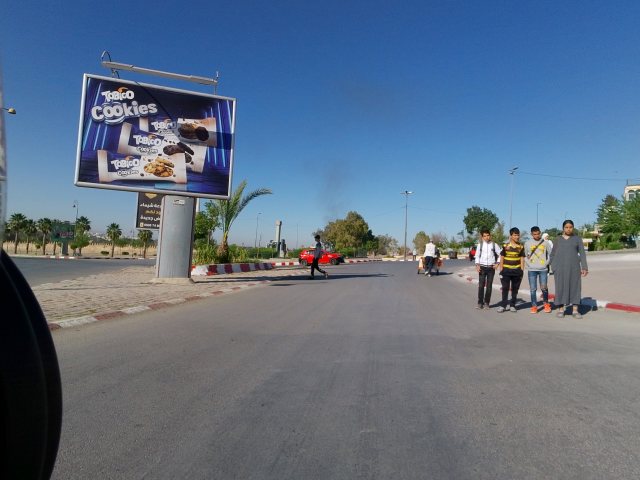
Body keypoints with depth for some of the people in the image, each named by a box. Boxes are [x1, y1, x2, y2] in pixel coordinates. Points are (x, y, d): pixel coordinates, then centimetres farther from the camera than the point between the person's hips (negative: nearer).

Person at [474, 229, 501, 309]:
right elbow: (477, 256, 5)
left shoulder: (494, 245, 3)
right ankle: (480, 303, 2)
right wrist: (477, 265, -7)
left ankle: (486, 302, 12)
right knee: (481, 285, -4)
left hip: (491, 268, 1)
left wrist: (497, 263, 0)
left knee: (489, 285, 3)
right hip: (482, 267, 0)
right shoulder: (480, 245, 3)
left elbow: (500, 255, 10)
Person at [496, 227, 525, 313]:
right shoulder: (505, 246, 0)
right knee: (505, 288, -3)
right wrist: (501, 270, -2)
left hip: (517, 271, 2)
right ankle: (503, 306, 3)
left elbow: (522, 259, 7)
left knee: (515, 289, 7)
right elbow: (501, 259, 3)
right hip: (506, 270, -2)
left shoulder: (521, 247, 5)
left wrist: (522, 271, 1)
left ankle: (512, 306, 17)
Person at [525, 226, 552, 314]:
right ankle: (534, 306, 10)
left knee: (544, 288, -4)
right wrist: (528, 264, 1)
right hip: (531, 270, 0)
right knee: (533, 289, 1)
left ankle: (546, 304, 18)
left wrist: (547, 263, 2)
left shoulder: (545, 242, 4)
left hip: (543, 269, 0)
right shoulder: (527, 243, 4)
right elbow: (525, 255, 12)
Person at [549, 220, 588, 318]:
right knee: (561, 287, 1)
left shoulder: (577, 238, 6)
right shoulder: (558, 239, 8)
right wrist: (551, 266, 4)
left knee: (575, 286, 0)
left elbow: (582, 253, 2)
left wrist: (584, 267, -6)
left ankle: (575, 310, 6)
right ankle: (561, 309, 8)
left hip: (573, 266, 0)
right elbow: (553, 254, 10)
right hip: (560, 266, 0)